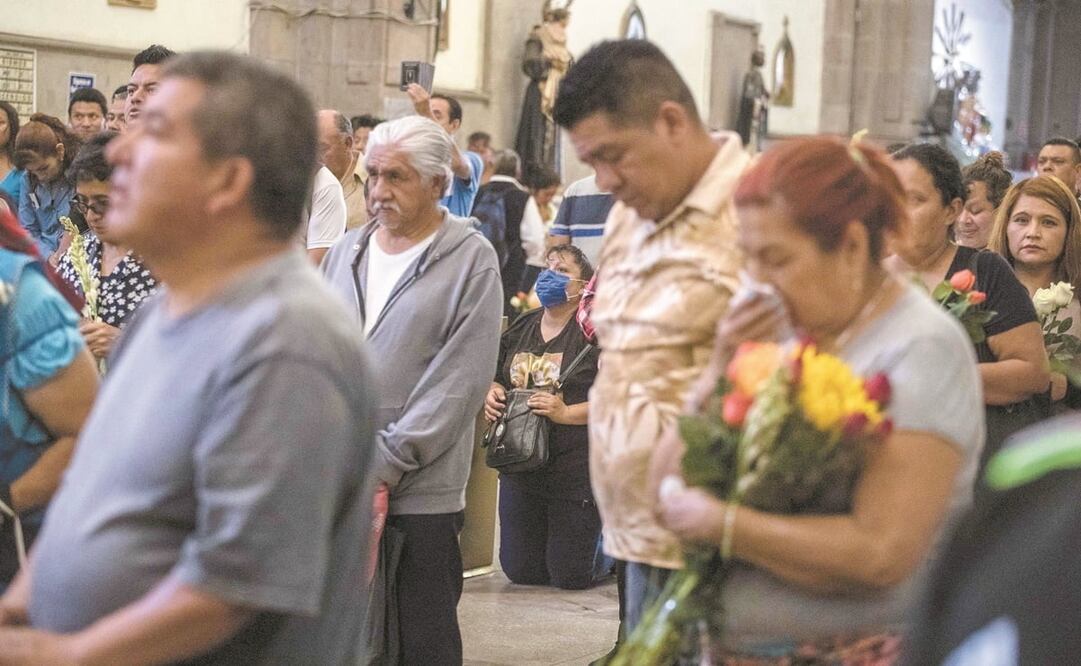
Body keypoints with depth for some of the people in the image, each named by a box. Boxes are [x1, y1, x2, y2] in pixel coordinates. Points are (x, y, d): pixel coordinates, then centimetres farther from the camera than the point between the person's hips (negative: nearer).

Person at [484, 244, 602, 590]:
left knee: (569, 576, 0)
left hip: (575, 471, -7)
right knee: (519, 571, 12)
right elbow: (498, 377, 24)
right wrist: (493, 393, 2)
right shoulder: (521, 327, 10)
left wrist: (567, 413, -25)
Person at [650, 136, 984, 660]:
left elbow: (882, 555, -25)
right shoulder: (779, 330, 4)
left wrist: (719, 523, -20)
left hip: (859, 648, -6)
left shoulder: (921, 350, -16)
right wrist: (720, 375, -10)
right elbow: (670, 481, 4)